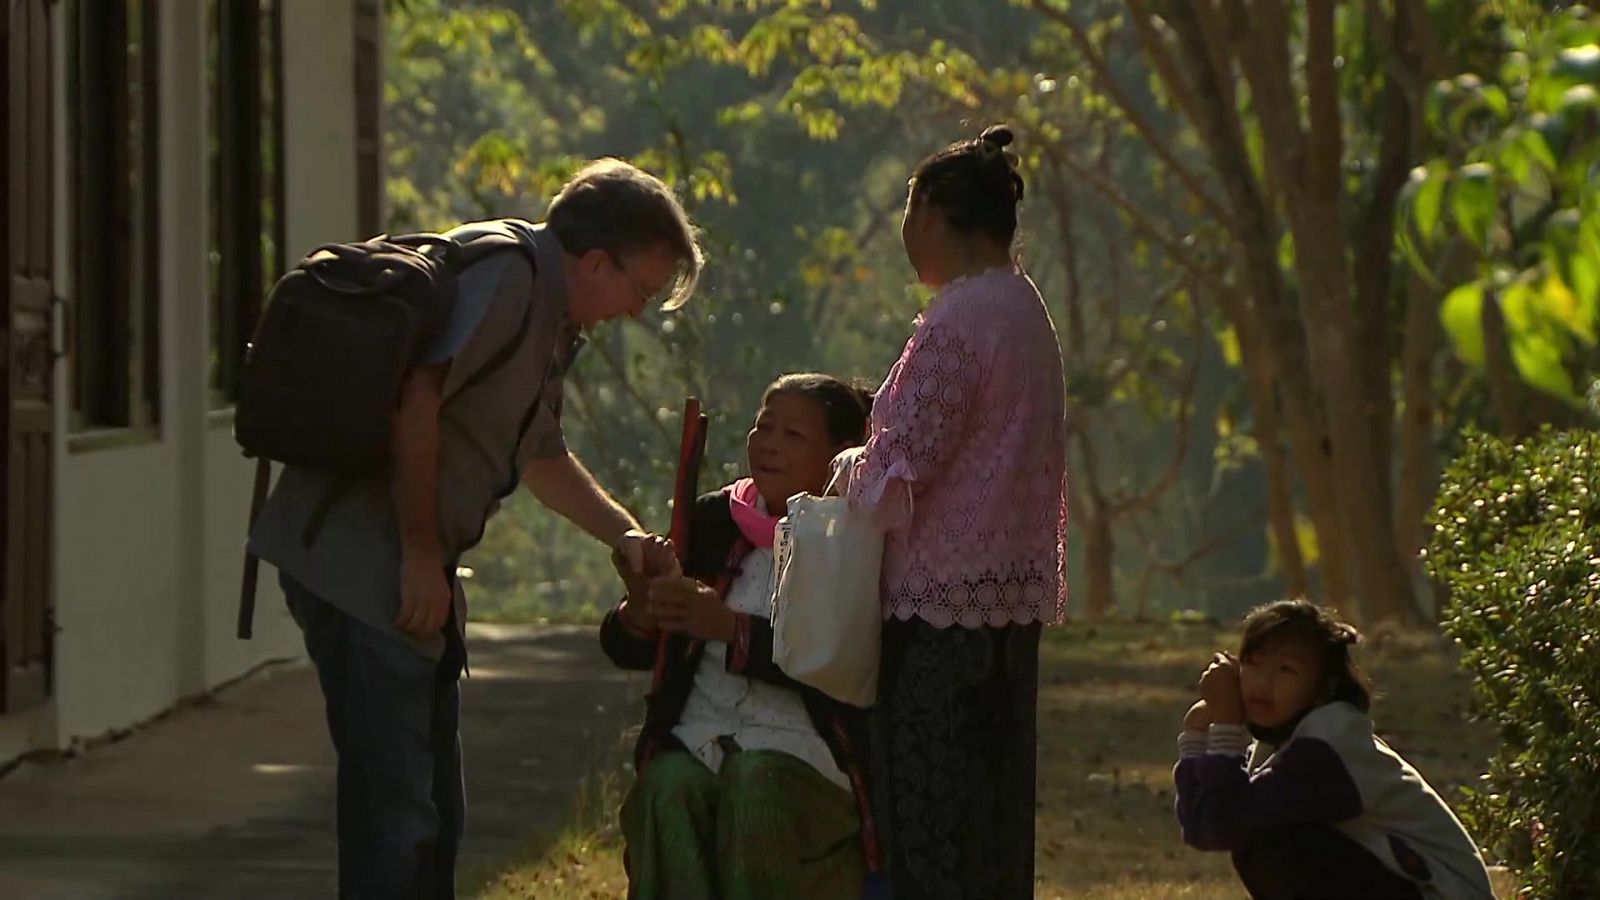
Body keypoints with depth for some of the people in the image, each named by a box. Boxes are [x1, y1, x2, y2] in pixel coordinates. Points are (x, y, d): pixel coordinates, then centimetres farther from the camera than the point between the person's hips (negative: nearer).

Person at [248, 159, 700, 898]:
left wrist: (625, 535, 24)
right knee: (395, 809, -11)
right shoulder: (504, 274, -13)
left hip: (411, 567, 11)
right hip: (358, 556, -11)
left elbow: (540, 455, 34)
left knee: (433, 811, 17)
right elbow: (416, 399, -24)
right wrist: (423, 555, -21)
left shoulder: (554, 326, 19)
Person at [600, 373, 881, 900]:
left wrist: (730, 627, -25)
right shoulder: (714, 521, 12)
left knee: (755, 785, -35)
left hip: (801, 752, -3)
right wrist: (636, 616, -13)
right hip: (694, 741, 3)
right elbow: (626, 651, 12)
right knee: (668, 789, -29)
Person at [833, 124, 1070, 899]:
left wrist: (851, 467, 2)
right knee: (991, 824, 12)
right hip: (1011, 598, 9)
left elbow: (901, 468, -18)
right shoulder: (1025, 311, 13)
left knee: (930, 833, -5)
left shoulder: (961, 320, -16)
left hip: (945, 608, -9)